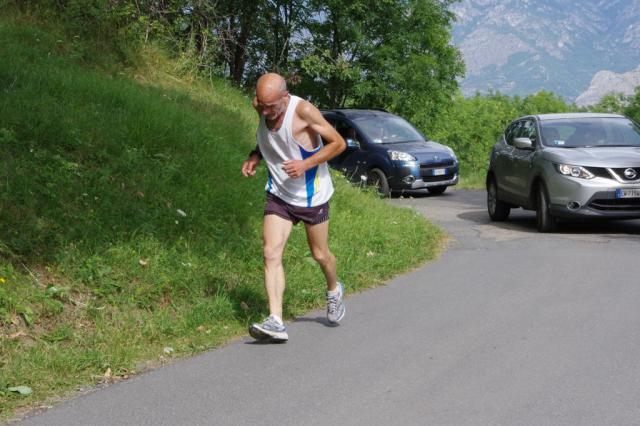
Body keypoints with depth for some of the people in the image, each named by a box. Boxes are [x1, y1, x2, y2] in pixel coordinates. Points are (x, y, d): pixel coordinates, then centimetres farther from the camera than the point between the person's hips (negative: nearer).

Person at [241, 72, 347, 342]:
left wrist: (306, 164, -25)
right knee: (271, 252, -14)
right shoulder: (261, 109, -5)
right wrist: (255, 157, -4)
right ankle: (275, 322, -18)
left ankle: (334, 291, 46)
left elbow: (338, 143, -14)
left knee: (320, 254, 13)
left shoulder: (303, 111, -23)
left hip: (312, 195, -4)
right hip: (279, 195, 4)